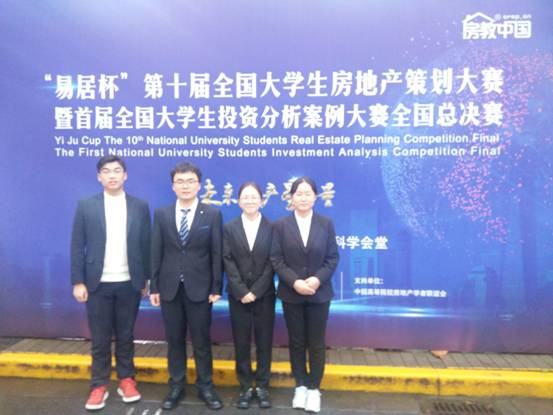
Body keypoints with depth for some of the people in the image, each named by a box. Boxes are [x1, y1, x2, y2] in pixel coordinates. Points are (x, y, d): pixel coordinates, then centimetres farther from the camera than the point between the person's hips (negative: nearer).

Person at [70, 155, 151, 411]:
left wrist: (146, 280, 2)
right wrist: (78, 282, -5)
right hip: (98, 284, 0)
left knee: (125, 336, 13)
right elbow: (77, 247, -1)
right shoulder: (86, 206, 0)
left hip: (129, 284, 1)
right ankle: (99, 385, 24)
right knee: (100, 339, 10)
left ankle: (126, 380, 28)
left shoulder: (140, 207, 1)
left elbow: (146, 246, 2)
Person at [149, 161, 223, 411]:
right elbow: (156, 253, 3)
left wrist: (216, 288, -7)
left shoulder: (212, 215, -2)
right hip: (169, 287, 2)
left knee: (201, 340, 9)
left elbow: (217, 254, -3)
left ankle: (205, 387, 25)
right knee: (174, 340, 12)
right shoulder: (161, 214, 4)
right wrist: (154, 287, 0)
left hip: (199, 288, -2)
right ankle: (176, 386, 29)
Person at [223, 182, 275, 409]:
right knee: (241, 342, 8)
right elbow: (228, 262, -3)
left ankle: (262, 386, 23)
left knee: (264, 341, 7)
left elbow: (272, 263, -5)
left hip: (264, 295, 0)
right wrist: (242, 292, -13)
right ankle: (245, 387, 22)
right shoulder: (229, 228, 3)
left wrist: (255, 292, -12)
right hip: (238, 295, 1)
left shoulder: (272, 228, 0)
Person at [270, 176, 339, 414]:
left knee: (316, 343, 9)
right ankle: (300, 386, 27)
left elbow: (333, 258, -1)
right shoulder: (281, 225, -2)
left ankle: (314, 388, 24)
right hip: (291, 294, 0)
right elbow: (276, 259, -6)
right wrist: (294, 282, -17)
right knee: (296, 342, 11)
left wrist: (318, 279, -17)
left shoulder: (326, 224, 1)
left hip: (319, 294, 0)